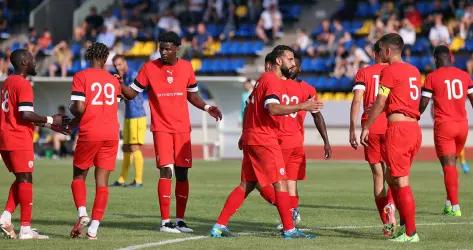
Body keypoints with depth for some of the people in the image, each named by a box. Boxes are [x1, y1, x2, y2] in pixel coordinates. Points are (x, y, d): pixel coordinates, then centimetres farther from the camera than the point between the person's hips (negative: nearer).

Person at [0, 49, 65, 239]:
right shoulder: (23, 84, -12)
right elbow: (26, 115, -21)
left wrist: (48, 124, 21)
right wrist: (50, 121, -8)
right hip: (19, 141, -9)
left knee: (21, 179, 17)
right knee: (25, 180, -3)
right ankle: (25, 229, -3)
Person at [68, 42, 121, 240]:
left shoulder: (81, 77, -2)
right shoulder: (114, 81, 13)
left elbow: (79, 108, -12)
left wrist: (72, 110, 14)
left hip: (89, 134, -3)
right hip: (111, 134, 3)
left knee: (79, 176, 14)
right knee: (102, 181, 3)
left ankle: (82, 214, -8)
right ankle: (93, 228, -2)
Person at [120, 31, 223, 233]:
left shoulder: (186, 67, 6)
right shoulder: (149, 68, -1)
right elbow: (132, 93, 1)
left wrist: (207, 108, 1)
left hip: (182, 129, 3)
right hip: (161, 128, -3)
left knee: (182, 173, 5)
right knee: (166, 171, -13)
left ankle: (180, 220, 13)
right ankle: (165, 221, -10)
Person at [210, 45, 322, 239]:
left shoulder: (263, 78, 19)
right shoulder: (273, 81, -12)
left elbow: (249, 107, 26)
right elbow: (273, 108, -27)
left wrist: (244, 135, 31)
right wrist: (301, 107, -26)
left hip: (251, 137, 10)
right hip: (264, 140, -10)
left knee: (246, 185, 11)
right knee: (281, 183, -5)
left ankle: (219, 226, 8)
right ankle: (289, 229, -5)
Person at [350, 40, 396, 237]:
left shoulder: (364, 73, 7)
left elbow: (357, 100, -2)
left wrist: (352, 131, -2)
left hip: (371, 127, 0)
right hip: (392, 126, 0)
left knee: (378, 174, 8)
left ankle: (386, 224, 7)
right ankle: (390, 204, -25)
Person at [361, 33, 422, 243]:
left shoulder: (389, 71, -7)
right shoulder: (413, 71, 16)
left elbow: (380, 103, -9)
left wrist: (366, 128, -4)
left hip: (398, 128, -8)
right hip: (414, 128, 8)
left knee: (401, 182, -5)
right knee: (392, 178, 18)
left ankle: (410, 233, -5)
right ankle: (405, 223, 15)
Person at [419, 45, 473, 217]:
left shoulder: (432, 77, -3)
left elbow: (423, 104, -4)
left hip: (443, 125, -4)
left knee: (449, 165, -4)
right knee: (452, 162, 18)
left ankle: (455, 207, -9)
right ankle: (449, 202, 15)